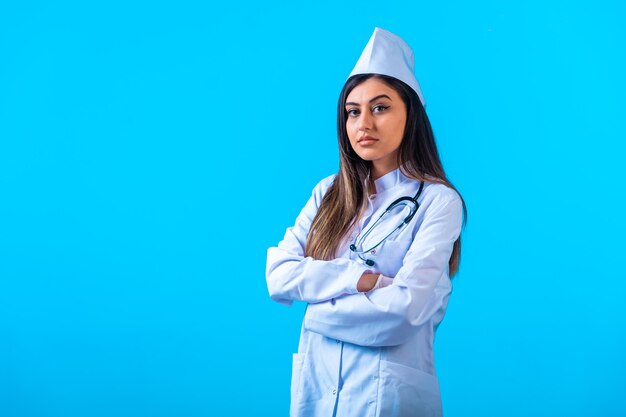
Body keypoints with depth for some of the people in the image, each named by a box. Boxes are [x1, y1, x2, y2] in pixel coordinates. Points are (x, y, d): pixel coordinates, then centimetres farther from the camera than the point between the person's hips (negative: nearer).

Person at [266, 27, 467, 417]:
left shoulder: (438, 201, -9)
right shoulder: (328, 192, 6)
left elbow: (404, 307, -19)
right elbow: (279, 275, -3)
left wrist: (318, 310, -8)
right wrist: (359, 278, -16)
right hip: (316, 378, 5)